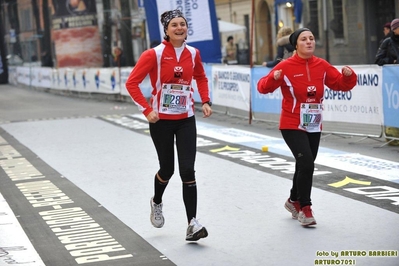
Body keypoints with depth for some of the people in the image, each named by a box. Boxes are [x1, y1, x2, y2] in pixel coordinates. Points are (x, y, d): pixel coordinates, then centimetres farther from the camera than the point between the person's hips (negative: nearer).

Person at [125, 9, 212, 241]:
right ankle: (157, 202, 43)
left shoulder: (193, 54, 0)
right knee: (167, 169, 11)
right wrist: (146, 110, -16)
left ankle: (193, 223, -4)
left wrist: (206, 101, 5)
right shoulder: (154, 55, -13)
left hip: (186, 119, 2)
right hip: (161, 119, -2)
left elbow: (201, 78, 19)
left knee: (188, 170, -7)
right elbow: (132, 83, -10)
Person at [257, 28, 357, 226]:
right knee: (306, 163, -17)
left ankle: (294, 201, 39)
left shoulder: (322, 66, 1)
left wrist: (348, 76, -15)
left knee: (305, 165, 15)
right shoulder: (286, 67, -12)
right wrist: (273, 78, -35)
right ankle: (304, 208, -2)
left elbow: (341, 84, 6)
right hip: (292, 126, -5)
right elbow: (263, 87, -15)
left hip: (314, 126, 5)